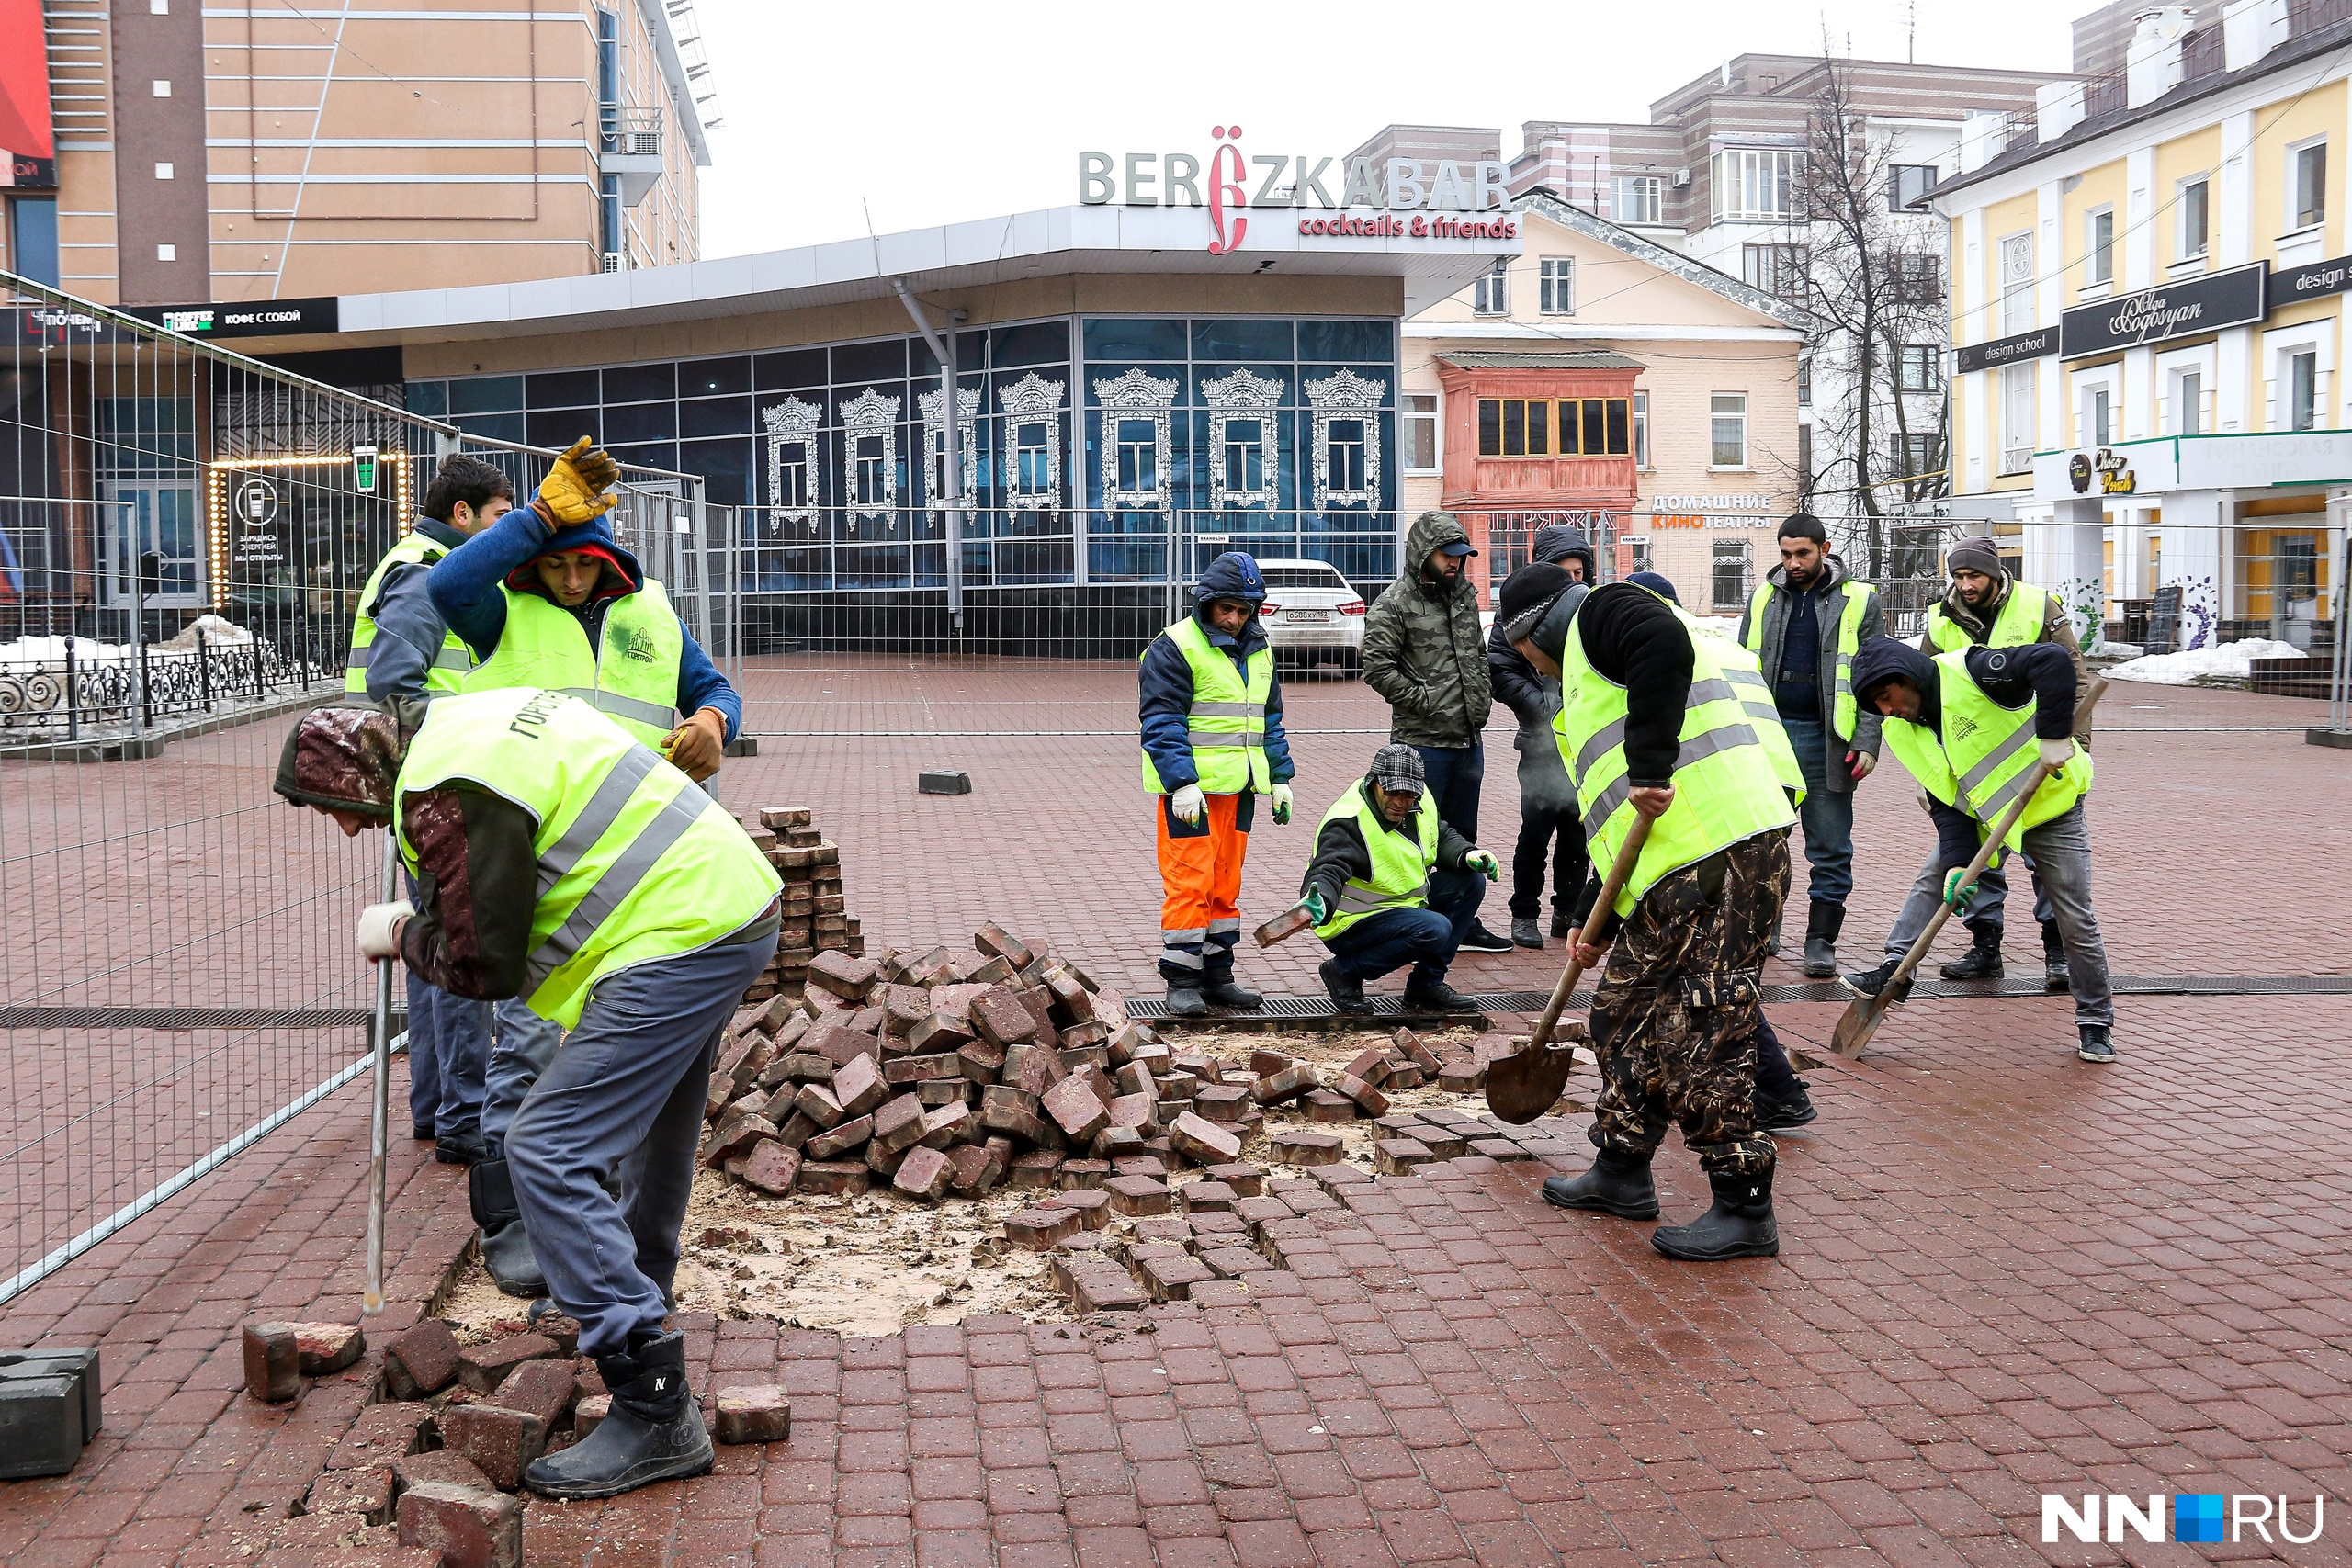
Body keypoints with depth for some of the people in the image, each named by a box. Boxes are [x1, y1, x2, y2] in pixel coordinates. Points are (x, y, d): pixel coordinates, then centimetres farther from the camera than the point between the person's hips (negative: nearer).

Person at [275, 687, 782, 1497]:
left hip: (680, 939, -11)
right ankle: (631, 1301, 52)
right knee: (645, 1136, 29)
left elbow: (483, 966, -12)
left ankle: (653, 1413, -13)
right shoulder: (477, 718, 17)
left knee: (548, 1152, -11)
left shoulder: (447, 790, -15)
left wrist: (400, 933, 6)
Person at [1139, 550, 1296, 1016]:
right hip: (1190, 789, -7)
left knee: (1226, 882, 11)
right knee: (1189, 881, -8)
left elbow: (1270, 720, 24)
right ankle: (1182, 981, -1)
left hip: (1238, 786, 7)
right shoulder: (1174, 648, -8)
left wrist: (1280, 778, 17)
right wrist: (1181, 782, -21)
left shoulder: (1258, 651, 16)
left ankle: (1217, 975, 19)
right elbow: (1162, 722, -13)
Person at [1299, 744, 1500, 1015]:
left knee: (1470, 882, 1)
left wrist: (1467, 855, -8)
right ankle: (1345, 971, -12)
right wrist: (1319, 903, -61)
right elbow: (1328, 870, -39)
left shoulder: (1420, 801, -1)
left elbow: (1442, 837, 14)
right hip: (1354, 923, -9)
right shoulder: (1348, 824, -27)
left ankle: (1427, 984, 2)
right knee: (1434, 929, -29)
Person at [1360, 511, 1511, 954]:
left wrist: (1482, 699, 10)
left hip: (1469, 739, 7)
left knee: (1462, 835, 16)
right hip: (1422, 741, -7)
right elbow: (1378, 669, -16)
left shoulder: (1465, 597, 13)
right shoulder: (1393, 604, -9)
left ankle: (1465, 924, 26)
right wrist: (1427, 700, -17)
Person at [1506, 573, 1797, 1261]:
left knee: (1697, 1032, -7)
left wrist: (1650, 767, -23)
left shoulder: (1600, 614, 4)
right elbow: (1620, 819, 32)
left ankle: (1745, 1210, 0)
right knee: (1624, 1009, 19)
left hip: (1720, 858, -11)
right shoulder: (1590, 675, 32)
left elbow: (1665, 644, -24)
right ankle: (1621, 1173, 30)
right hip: (1677, 870, 11)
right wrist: (1602, 922, 31)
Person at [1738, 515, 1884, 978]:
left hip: (1825, 738, -2)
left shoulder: (1859, 601, 3)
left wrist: (1866, 743, -8)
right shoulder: (1763, 597, 11)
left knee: (1830, 848, 1)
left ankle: (1821, 940, 7)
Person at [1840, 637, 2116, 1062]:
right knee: (1933, 879, -5)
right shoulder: (1905, 731, -6)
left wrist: (2052, 736, -39)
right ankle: (1894, 971, 2)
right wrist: (1957, 863, -21)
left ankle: (2095, 1020, 14)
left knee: (2075, 922, 0)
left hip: (2052, 808, -6)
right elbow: (1946, 803, -9)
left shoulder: (1969, 673, -27)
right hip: (1986, 816, 6)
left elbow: (2053, 660, -39)